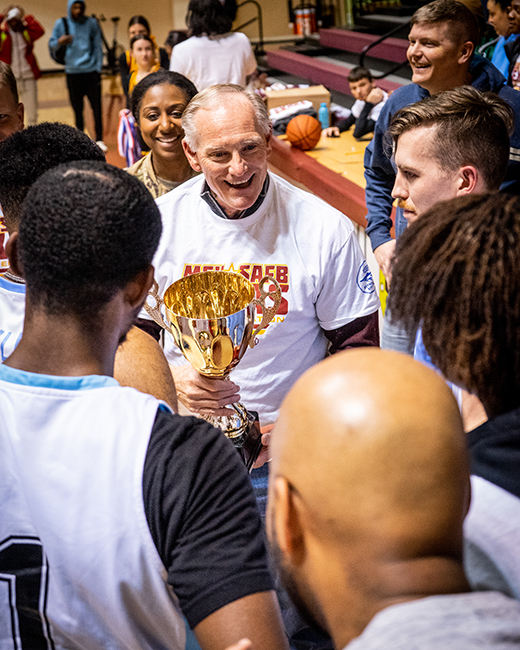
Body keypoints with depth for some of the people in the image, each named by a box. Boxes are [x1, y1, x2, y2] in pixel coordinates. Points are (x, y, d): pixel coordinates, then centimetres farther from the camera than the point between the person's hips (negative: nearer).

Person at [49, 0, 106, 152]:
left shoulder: (91, 23, 6)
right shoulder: (61, 23, 5)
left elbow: (97, 47, 8)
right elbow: (51, 45, 5)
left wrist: (98, 68, 1)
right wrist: (59, 42, -18)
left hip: (91, 72, 0)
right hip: (72, 73, 0)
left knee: (96, 106, -4)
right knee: (77, 109, 3)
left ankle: (99, 139, 2)